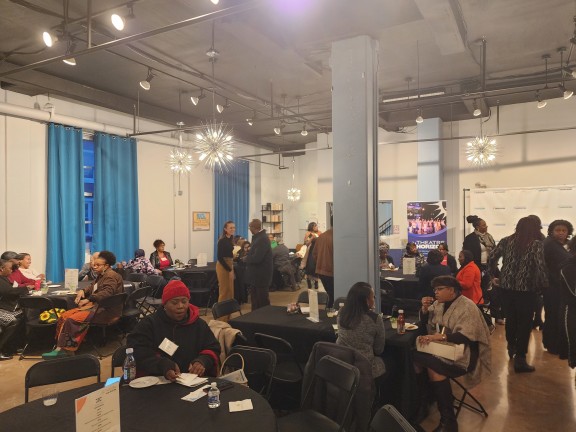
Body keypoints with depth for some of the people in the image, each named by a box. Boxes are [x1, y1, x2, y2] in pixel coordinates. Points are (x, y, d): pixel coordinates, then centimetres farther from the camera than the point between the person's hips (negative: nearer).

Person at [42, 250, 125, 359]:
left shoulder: (111, 276, -12)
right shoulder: (101, 275, 21)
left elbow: (107, 293, -27)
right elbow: (92, 288, 26)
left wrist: (88, 300, -28)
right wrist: (82, 291, 4)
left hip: (105, 310, -10)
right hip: (95, 305, 10)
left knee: (72, 319, -23)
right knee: (64, 316, -4)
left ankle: (67, 349, -16)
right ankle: (60, 348, -11)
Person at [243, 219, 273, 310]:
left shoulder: (262, 239, -22)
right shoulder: (258, 237, 10)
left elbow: (256, 258, -28)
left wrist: (246, 259, -12)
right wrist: (248, 258, -4)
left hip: (261, 275, -10)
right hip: (256, 275, 10)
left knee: (262, 301, 2)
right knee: (255, 300, 18)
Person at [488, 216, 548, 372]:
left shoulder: (506, 241, 3)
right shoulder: (537, 244, -7)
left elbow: (492, 258, 0)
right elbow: (540, 266, -16)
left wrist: (495, 276, 11)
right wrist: (543, 285, -3)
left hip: (506, 286, 4)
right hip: (526, 289, -4)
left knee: (510, 318, 22)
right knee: (524, 323, 5)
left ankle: (511, 347, 41)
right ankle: (520, 359, 6)